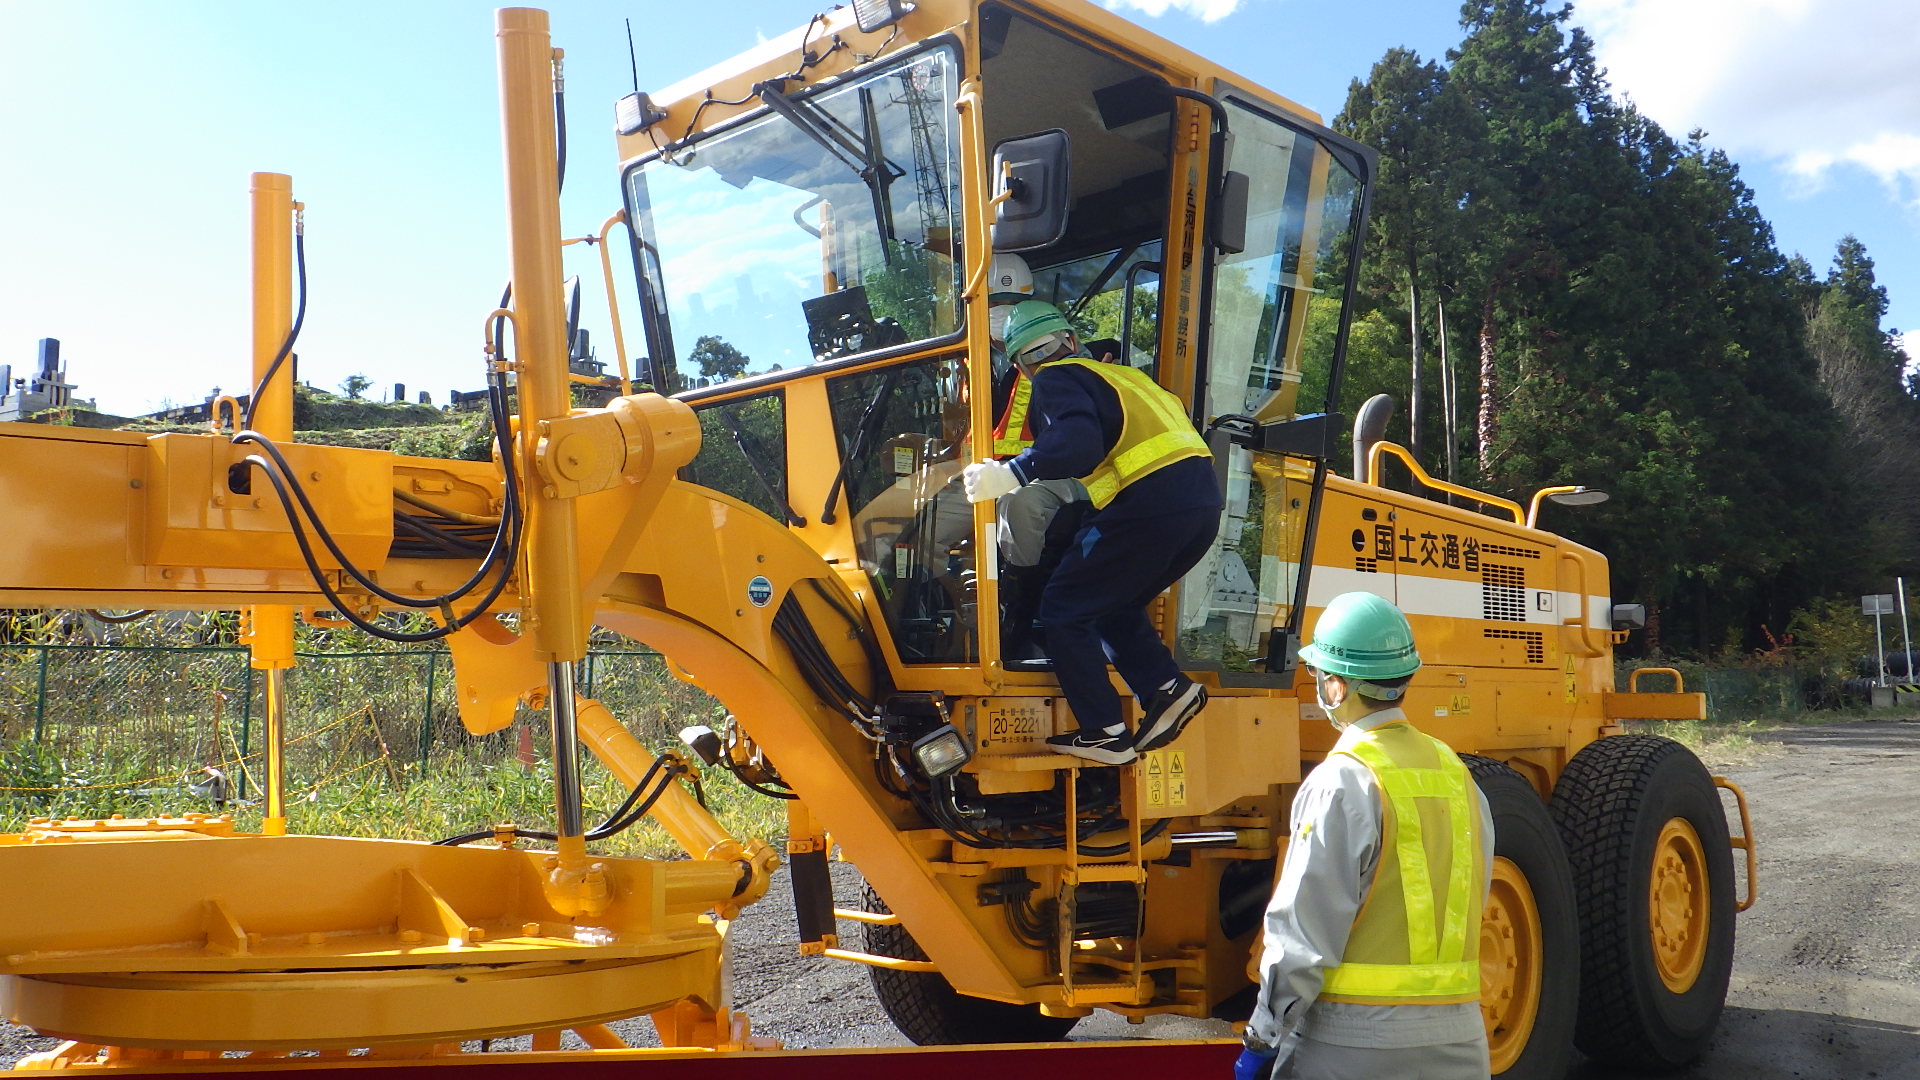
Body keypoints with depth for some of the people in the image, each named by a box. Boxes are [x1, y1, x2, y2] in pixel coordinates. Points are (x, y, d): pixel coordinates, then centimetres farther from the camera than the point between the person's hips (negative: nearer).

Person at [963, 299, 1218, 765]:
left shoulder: (1058, 379, 3)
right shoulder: (1119, 374, 30)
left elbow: (1078, 442, -16)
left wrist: (1011, 475, -23)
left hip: (1149, 504, -8)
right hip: (1204, 502, 8)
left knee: (1064, 609, 5)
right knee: (1114, 605, 25)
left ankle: (1104, 734, 4)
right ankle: (1167, 687, 8)